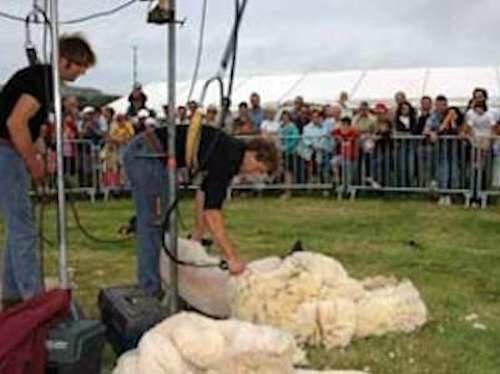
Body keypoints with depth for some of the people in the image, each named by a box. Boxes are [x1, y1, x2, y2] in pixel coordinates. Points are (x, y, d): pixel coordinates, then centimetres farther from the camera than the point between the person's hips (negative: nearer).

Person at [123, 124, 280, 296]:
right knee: (153, 222, -7)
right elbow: (211, 211, -27)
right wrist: (231, 257, -28)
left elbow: (205, 194, 14)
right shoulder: (226, 157, -20)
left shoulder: (230, 152, 9)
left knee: (163, 221, 15)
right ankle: (151, 291, -1)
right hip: (146, 153, -10)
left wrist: (196, 238, 10)